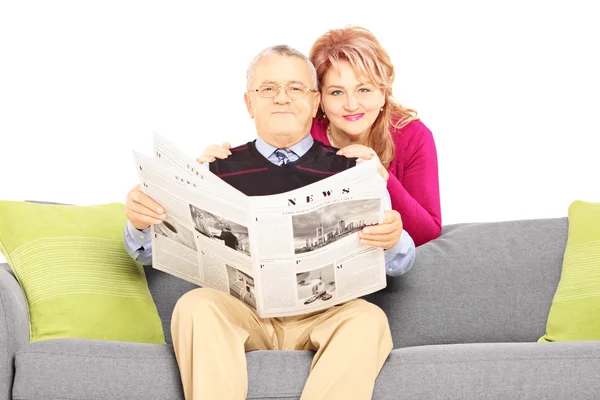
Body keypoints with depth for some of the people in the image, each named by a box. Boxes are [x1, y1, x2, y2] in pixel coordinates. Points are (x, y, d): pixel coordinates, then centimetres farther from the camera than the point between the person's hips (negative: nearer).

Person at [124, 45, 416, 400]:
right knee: (195, 305, -29)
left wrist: (392, 240, -23)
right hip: (241, 311, 0)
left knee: (369, 318, -30)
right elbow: (150, 251, 9)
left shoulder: (350, 170, 7)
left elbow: (401, 264, 2)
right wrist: (140, 220, -15)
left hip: (323, 314, 0)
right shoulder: (219, 169, 10)